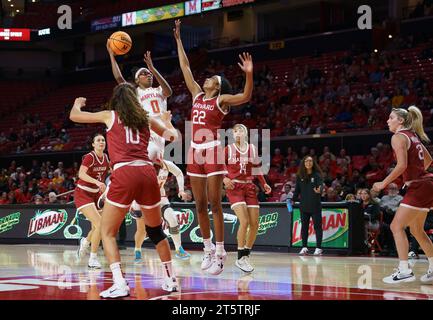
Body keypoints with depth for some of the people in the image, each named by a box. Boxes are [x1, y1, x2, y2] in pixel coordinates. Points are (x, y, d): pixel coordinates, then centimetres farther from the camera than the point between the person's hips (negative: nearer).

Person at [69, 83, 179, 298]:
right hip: (147, 172, 4)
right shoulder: (146, 118, 19)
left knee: (107, 232, 7)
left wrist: (77, 104, 47)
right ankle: (170, 279, 27)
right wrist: (166, 120, 50)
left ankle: (119, 284, -9)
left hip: (124, 174, -3)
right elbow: (172, 136, 29)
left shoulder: (109, 116, 13)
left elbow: (74, 116, 25)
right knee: (156, 230, 23)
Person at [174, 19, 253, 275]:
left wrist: (249, 73, -31)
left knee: (215, 203, -7)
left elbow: (246, 97, -17)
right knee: (200, 205, 8)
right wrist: (178, 40, 18)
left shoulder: (221, 100, -1)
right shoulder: (198, 95, 15)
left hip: (213, 151, -6)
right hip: (195, 151, 6)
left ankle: (220, 253, -6)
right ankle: (208, 249, 18)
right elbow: (185, 67, 18)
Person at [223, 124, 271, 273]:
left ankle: (246, 255, 18)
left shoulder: (252, 149, 8)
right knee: (244, 221, -19)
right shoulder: (228, 149, -1)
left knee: (255, 224, 1)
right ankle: (240, 258, -8)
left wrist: (264, 184, 7)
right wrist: (224, 178, -17)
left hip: (249, 188, 5)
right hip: (234, 187, -4)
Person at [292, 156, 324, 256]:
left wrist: (319, 190, -40)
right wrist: (293, 199, -1)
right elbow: (297, 189, 9)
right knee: (304, 226, 8)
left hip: (315, 205, -4)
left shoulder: (317, 175, -3)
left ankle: (318, 248, 3)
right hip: (304, 205, 4)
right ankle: (304, 247, 15)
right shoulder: (300, 176, 7)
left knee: (317, 226, -2)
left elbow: (321, 185, -18)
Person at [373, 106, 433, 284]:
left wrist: (384, 183, -14)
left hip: (418, 188, -10)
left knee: (396, 226, -8)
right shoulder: (413, 136, 16)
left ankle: (404, 271, -12)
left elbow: (402, 165, -21)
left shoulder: (398, 137, -10)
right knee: (416, 230, 19)